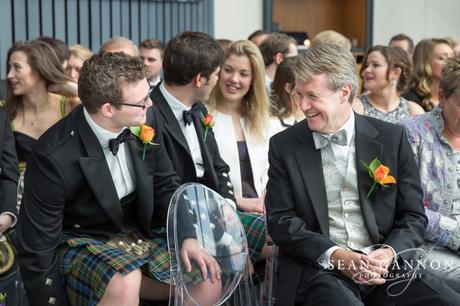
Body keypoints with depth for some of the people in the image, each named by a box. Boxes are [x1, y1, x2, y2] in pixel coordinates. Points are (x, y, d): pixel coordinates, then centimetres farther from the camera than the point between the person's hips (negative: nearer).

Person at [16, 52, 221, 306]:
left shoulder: (143, 127, -10)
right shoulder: (54, 158, -25)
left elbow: (166, 185, 7)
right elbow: (37, 250, -17)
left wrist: (188, 237, -9)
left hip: (139, 235, 6)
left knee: (209, 281, -12)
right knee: (124, 283, -36)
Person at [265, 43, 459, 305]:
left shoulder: (392, 138, 7)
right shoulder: (284, 146, 6)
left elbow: (414, 216, 9)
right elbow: (281, 220, 1)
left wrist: (389, 253, -12)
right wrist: (334, 255, -14)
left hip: (384, 265, 3)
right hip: (318, 269, -2)